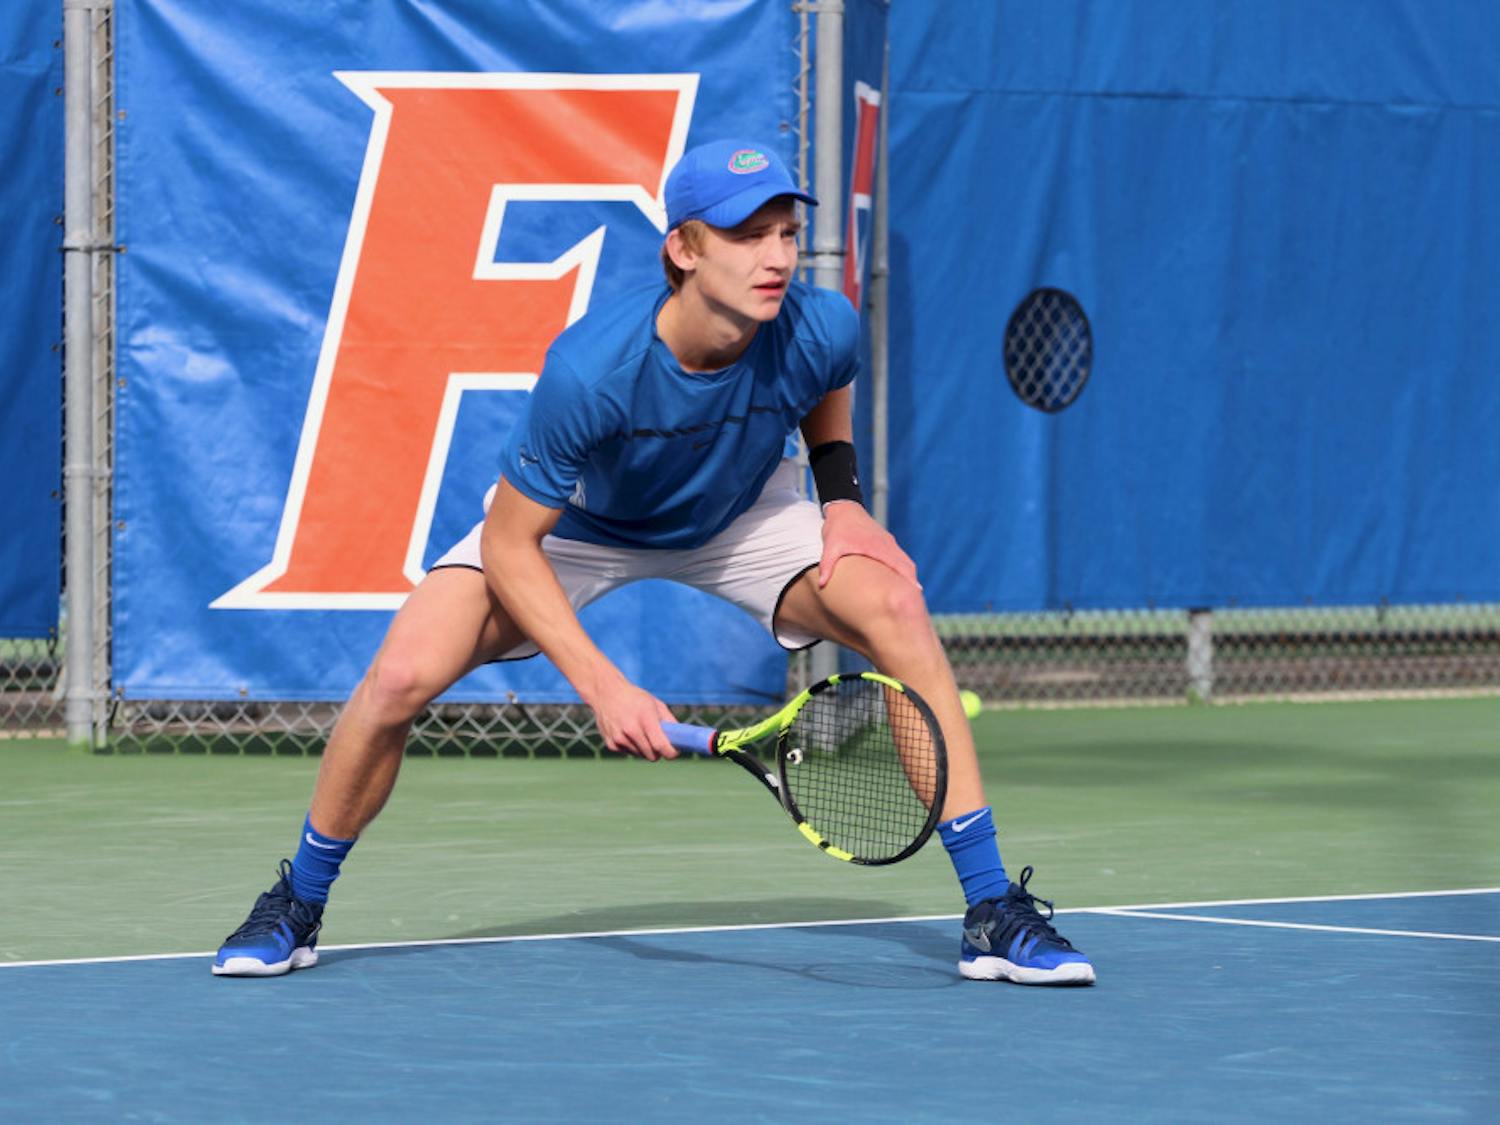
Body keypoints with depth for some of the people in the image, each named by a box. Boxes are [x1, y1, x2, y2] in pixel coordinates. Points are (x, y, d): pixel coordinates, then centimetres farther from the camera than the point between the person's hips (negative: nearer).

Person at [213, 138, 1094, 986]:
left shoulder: (820, 329, -29)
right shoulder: (590, 368, -39)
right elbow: (509, 545, -27)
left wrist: (843, 497, -12)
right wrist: (601, 687, -33)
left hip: (743, 517, 2)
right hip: (576, 524, -2)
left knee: (899, 609, -23)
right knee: (403, 675, -21)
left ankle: (995, 912, -14)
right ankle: (295, 909, 7)